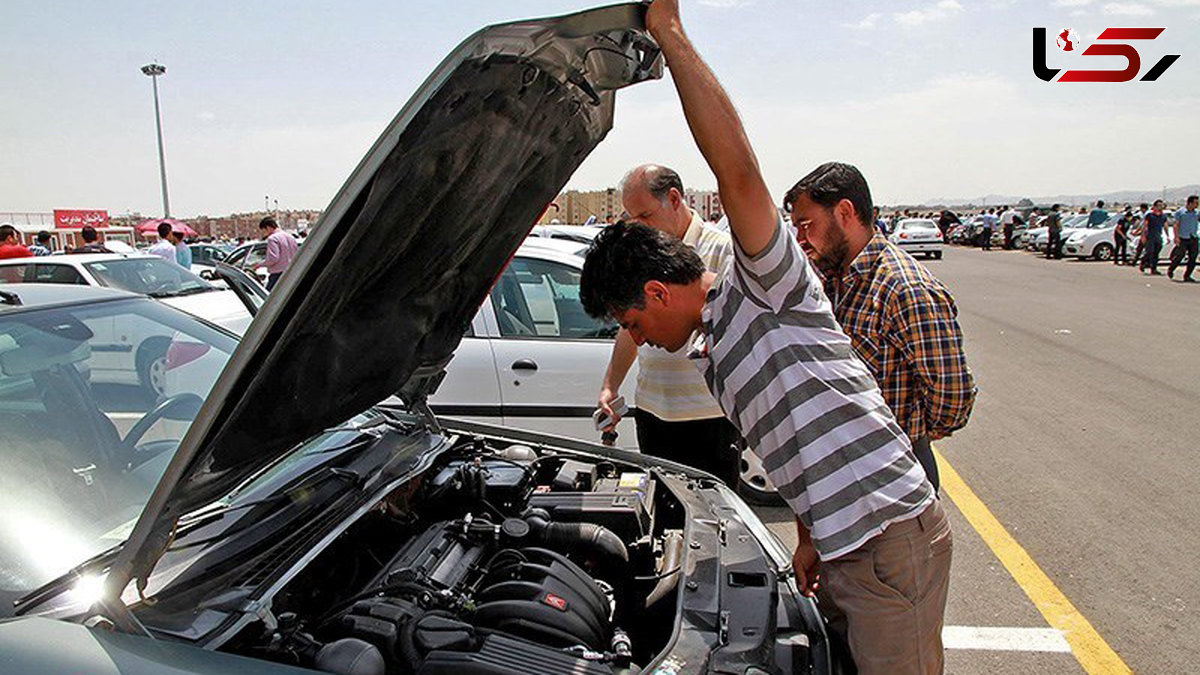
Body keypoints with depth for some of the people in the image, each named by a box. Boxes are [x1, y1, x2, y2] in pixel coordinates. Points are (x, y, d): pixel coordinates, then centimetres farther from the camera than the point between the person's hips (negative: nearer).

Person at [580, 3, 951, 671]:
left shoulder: (764, 287, -12)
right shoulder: (710, 352, 16)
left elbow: (737, 168, -27)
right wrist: (809, 536, 14)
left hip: (892, 535, -9)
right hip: (843, 545, 9)